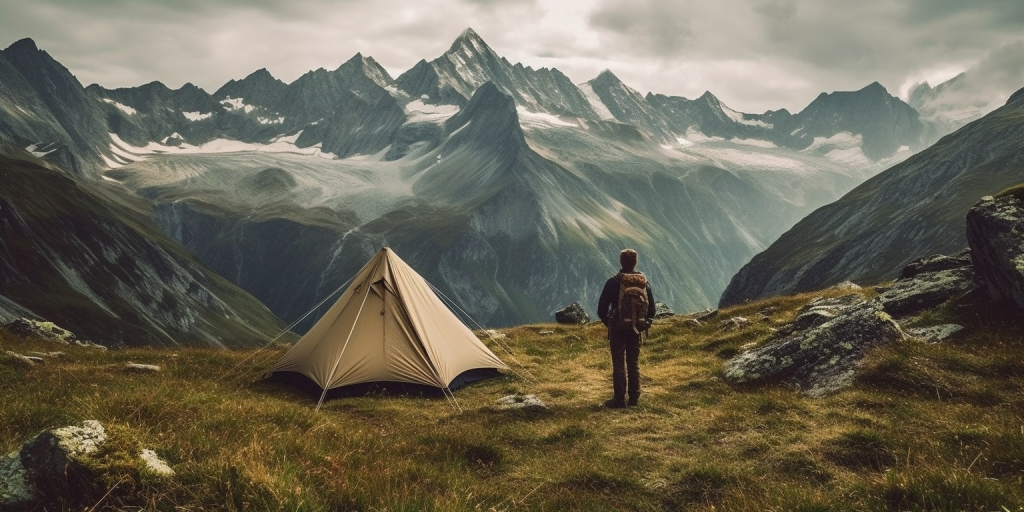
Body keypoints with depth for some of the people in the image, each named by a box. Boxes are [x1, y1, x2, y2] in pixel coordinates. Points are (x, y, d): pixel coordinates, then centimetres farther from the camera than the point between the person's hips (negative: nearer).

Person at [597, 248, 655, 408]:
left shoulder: (614, 282, -11)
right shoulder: (644, 282, 2)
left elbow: (602, 308, -8)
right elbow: (652, 307, 7)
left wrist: (608, 322, 8)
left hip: (618, 328, -4)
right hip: (637, 329, 4)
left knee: (619, 364, 1)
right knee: (634, 363, 12)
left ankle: (619, 399, 1)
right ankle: (634, 398, 15)